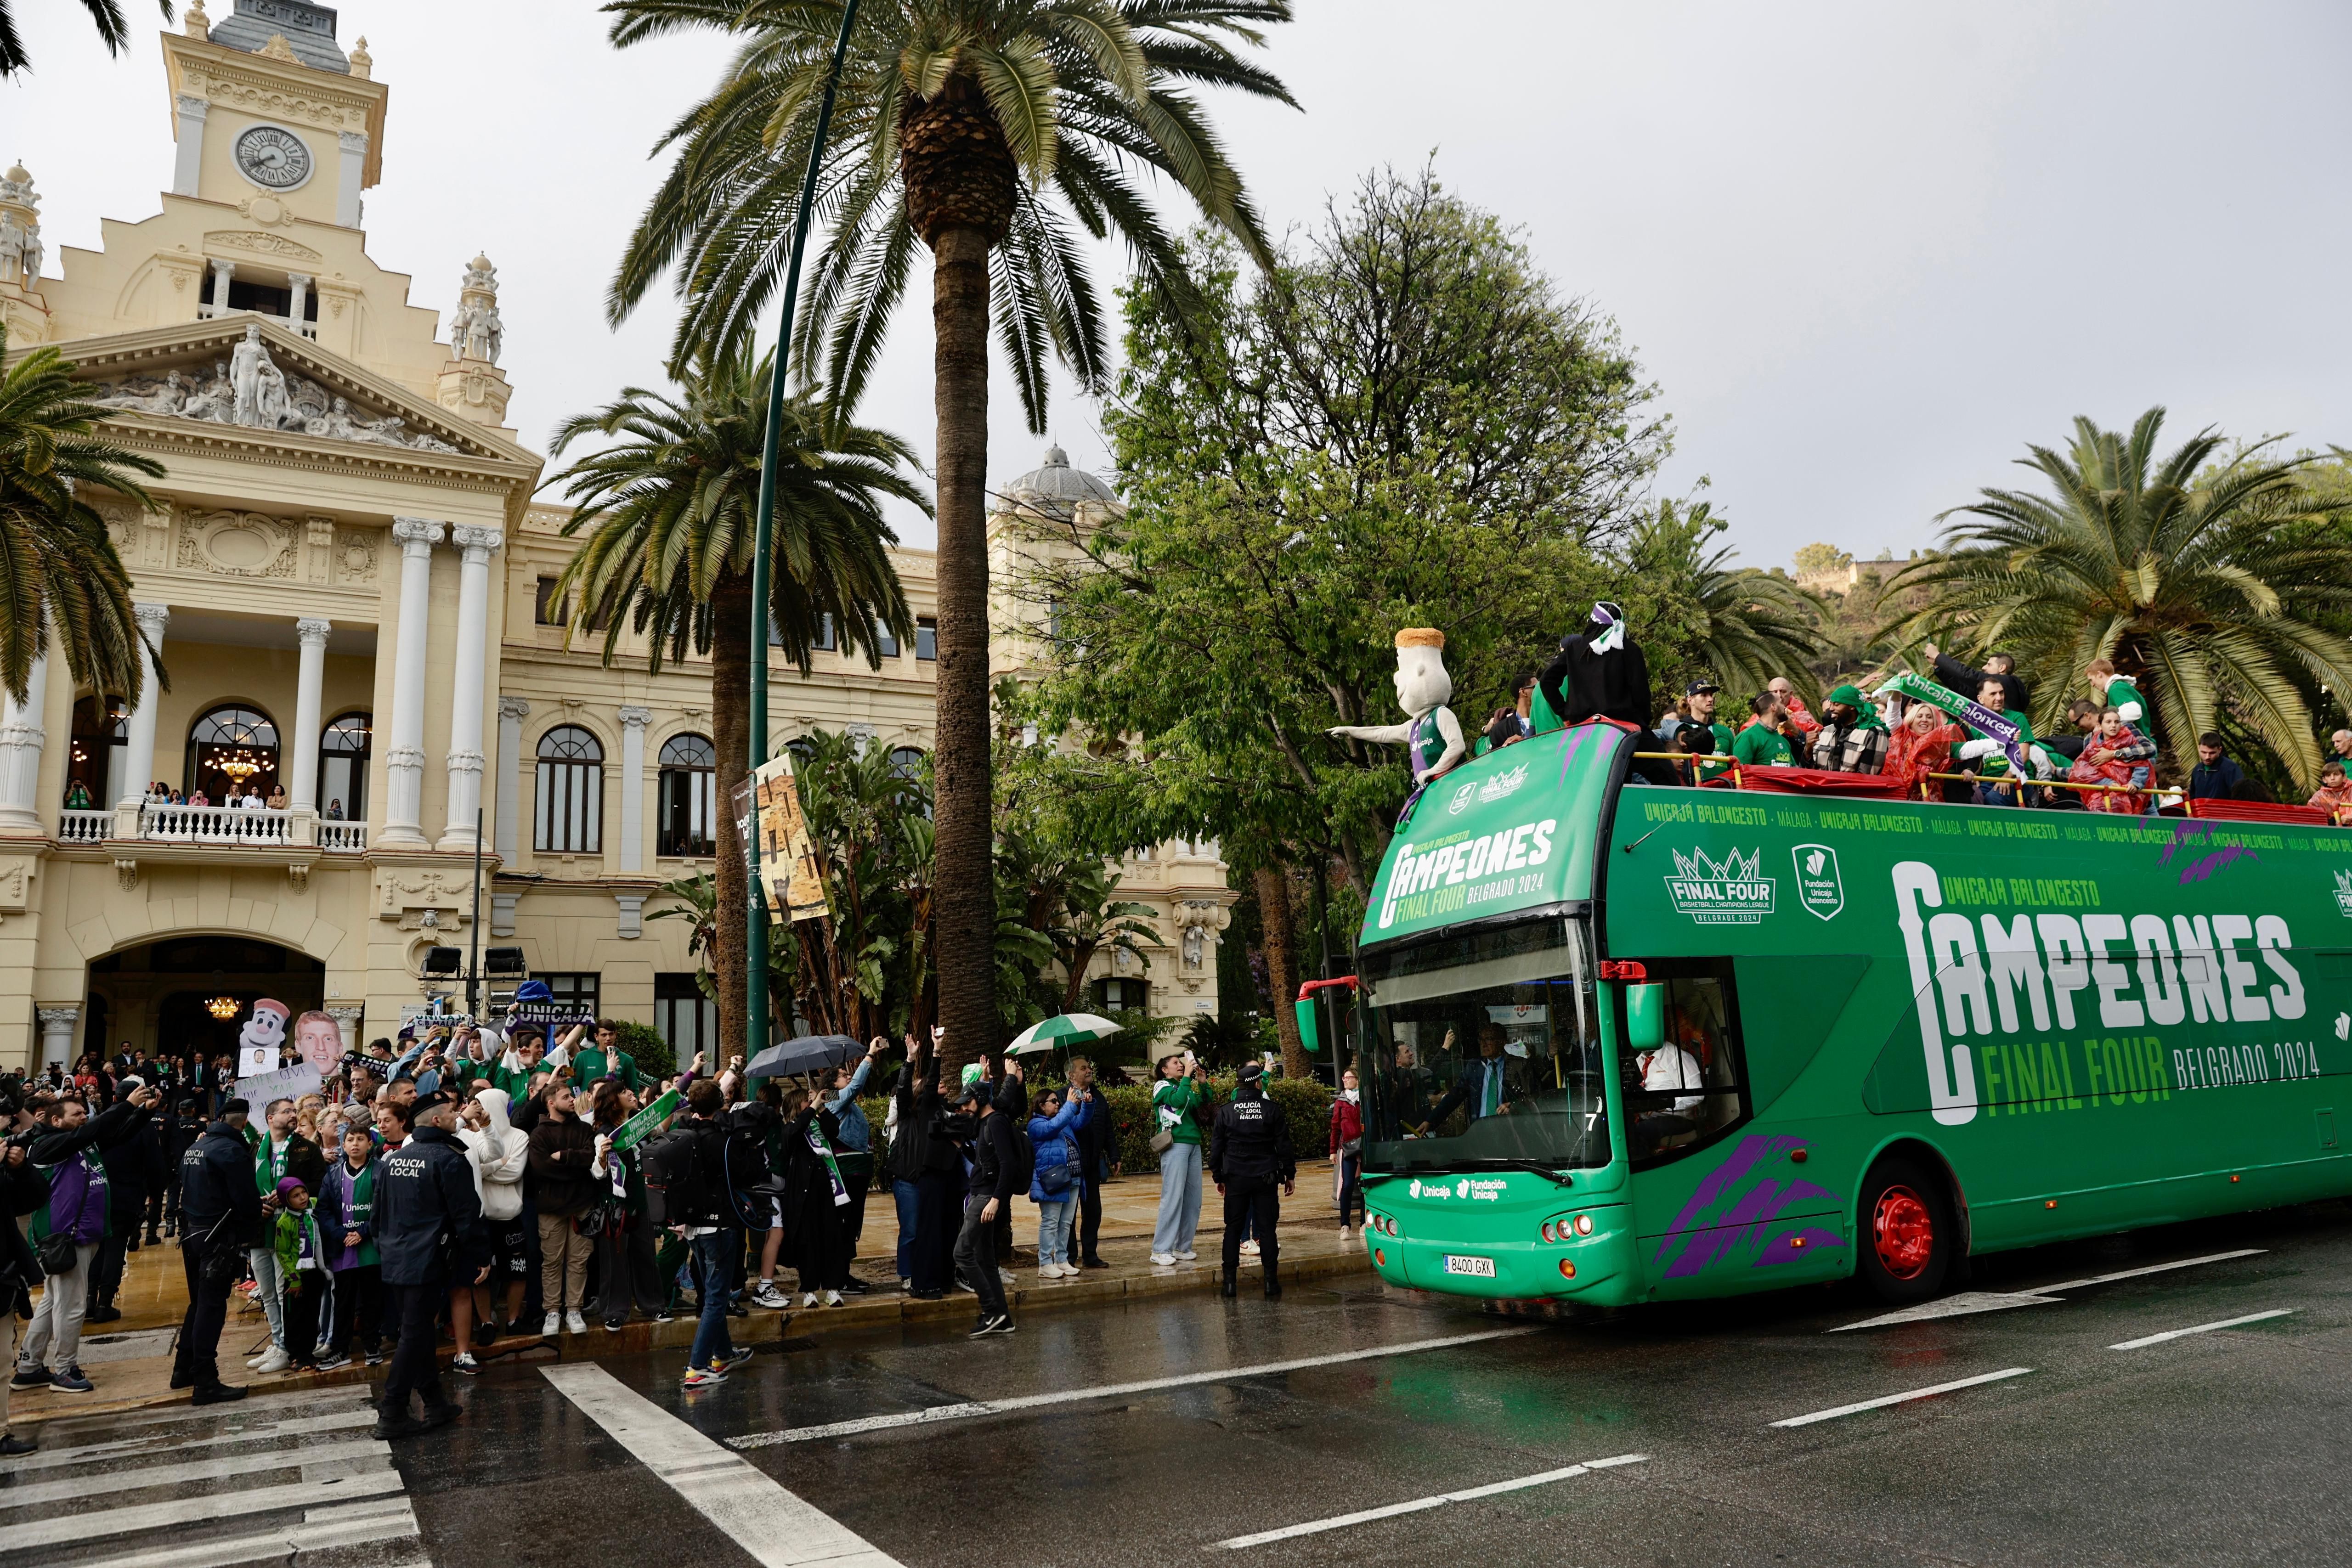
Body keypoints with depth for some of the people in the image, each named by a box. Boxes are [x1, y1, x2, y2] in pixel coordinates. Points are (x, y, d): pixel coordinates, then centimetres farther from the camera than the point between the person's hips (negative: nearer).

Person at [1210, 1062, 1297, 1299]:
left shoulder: (1226, 1111, 0)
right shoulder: (1272, 1110, -3)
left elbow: (1216, 1146, 3)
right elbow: (1284, 1145, -1)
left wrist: (1218, 1177, 13)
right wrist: (1290, 1175, 8)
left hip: (1235, 1179, 1)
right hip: (1265, 1179, -1)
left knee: (1233, 1228, 8)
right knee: (1267, 1228, 4)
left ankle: (1230, 1281, 8)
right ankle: (1271, 1282, 3)